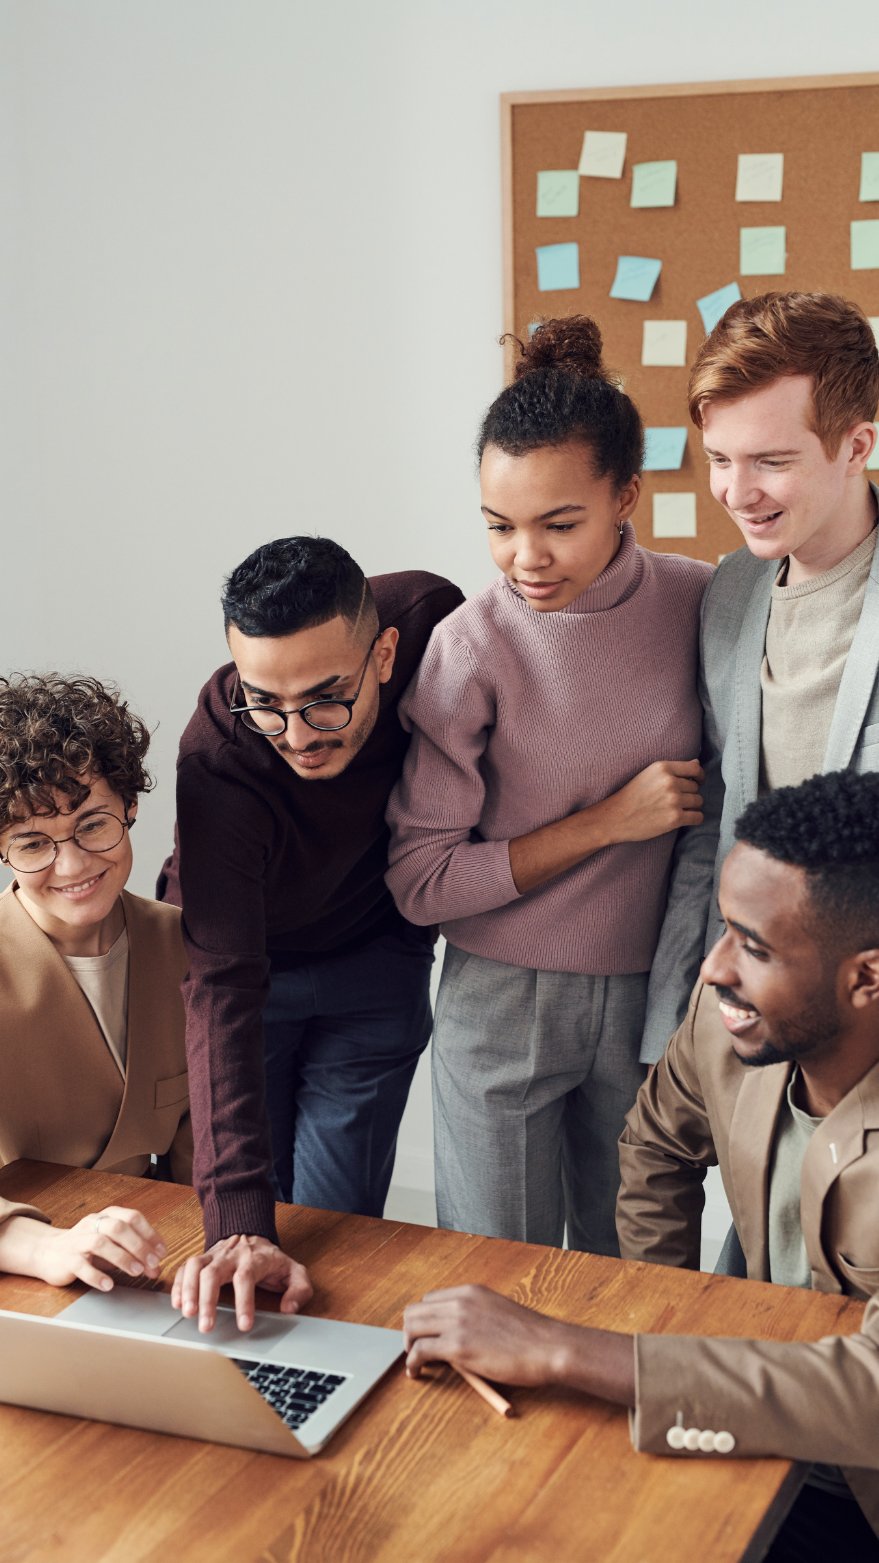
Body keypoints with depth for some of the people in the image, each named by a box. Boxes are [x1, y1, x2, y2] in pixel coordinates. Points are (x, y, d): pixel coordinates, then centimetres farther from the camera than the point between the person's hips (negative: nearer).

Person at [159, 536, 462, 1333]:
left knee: (334, 1228, -1)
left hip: (375, 958, 2)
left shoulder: (427, 616, -29)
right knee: (252, 1226, 8)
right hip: (251, 949, -2)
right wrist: (238, 1223, -50)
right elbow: (223, 988, -42)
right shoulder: (218, 763, -38)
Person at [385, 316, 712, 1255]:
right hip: (503, 1003, -2)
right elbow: (420, 883, -11)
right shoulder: (471, 648, -13)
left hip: (651, 993, 2)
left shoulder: (700, 604, -5)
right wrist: (606, 822, -16)